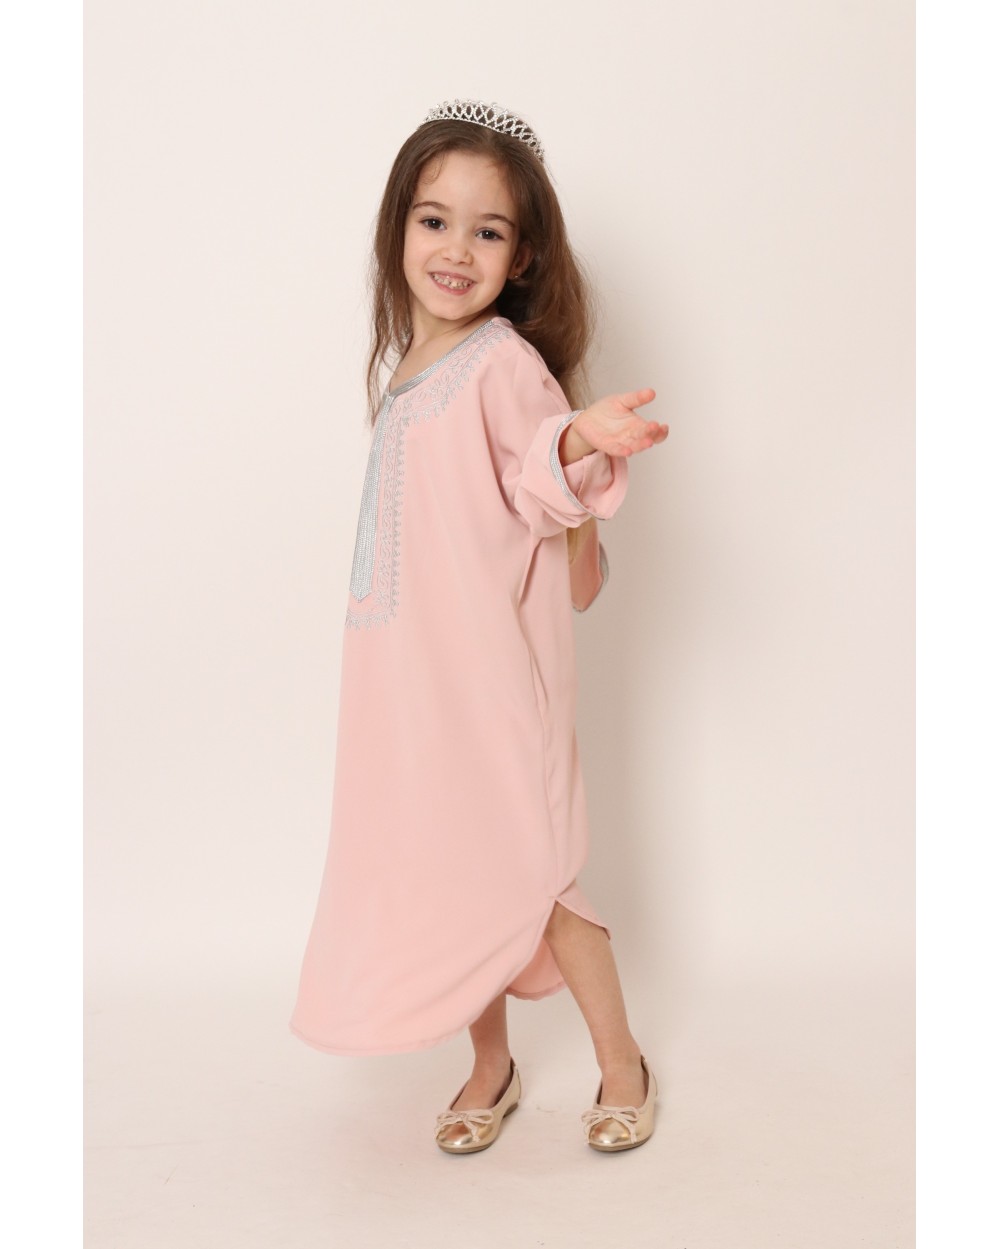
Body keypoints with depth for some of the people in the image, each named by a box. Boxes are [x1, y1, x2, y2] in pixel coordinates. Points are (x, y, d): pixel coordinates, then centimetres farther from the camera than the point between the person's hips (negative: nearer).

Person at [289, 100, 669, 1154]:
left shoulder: (505, 362, -13)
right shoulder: (407, 365, 10)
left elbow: (539, 493, -26)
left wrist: (578, 444, -44)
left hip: (490, 665, -7)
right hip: (412, 674, 7)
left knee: (528, 868, 3)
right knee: (448, 867, 14)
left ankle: (620, 1058, 26)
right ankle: (490, 1065, 33)